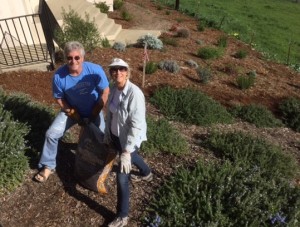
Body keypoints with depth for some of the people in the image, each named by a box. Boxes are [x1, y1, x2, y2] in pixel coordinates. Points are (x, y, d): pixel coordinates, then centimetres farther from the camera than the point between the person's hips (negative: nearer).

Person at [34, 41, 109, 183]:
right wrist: (74, 115, -14)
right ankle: (48, 166, 17)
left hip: (93, 111, -1)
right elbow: (59, 99, -9)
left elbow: (105, 92, -17)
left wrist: (94, 114, -16)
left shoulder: (95, 70, -28)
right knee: (51, 134, -5)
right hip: (71, 110, 1)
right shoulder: (59, 76, -24)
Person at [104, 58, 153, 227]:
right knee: (133, 157, 34)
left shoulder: (135, 93, -29)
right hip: (116, 135, 8)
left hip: (130, 139, -8)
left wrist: (127, 151, -30)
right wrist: (107, 132, 15)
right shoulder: (114, 89, -5)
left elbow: (137, 125, -30)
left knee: (121, 178, 0)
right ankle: (147, 173, 67)